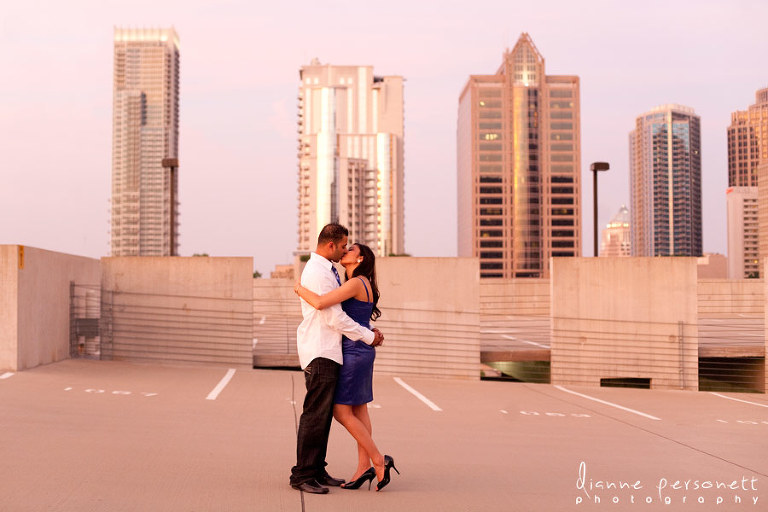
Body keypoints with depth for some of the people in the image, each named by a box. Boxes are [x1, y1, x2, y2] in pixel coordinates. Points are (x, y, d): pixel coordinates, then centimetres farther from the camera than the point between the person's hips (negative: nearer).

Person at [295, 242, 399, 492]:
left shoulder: (356, 283, -17)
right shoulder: (361, 284, 13)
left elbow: (320, 303, -26)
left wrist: (301, 289, -8)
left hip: (355, 351, -10)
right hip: (359, 351, 10)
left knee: (342, 412, -6)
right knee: (358, 410, 8)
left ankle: (378, 460, -2)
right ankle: (364, 466, 9)